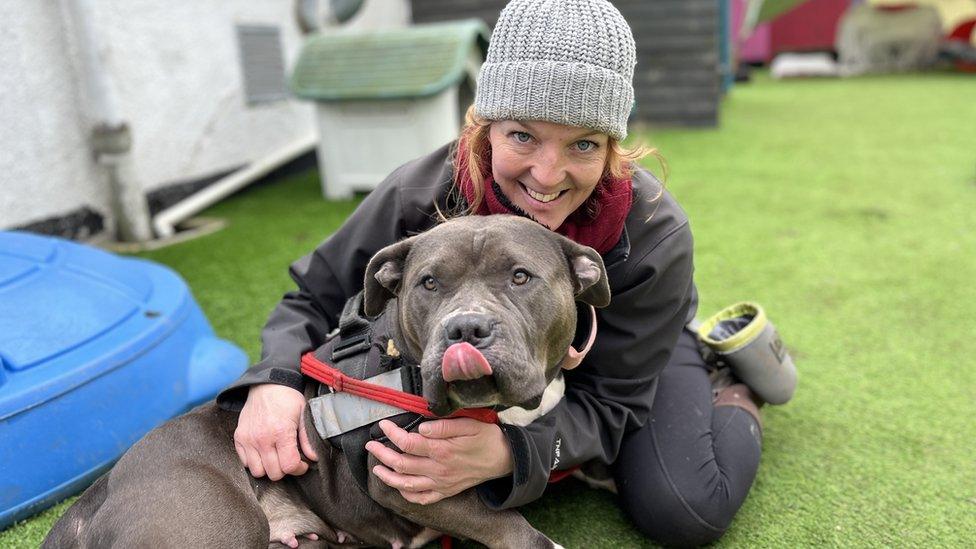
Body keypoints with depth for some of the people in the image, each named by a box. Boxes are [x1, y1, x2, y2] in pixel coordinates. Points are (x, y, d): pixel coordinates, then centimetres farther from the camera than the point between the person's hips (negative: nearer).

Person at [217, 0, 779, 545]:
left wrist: (510, 451, -51)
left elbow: (607, 399, -30)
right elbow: (316, 299, -18)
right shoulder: (420, 195, -32)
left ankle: (732, 391, 12)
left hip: (635, 347, -2)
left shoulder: (653, 236, -35)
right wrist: (275, 381, -40)